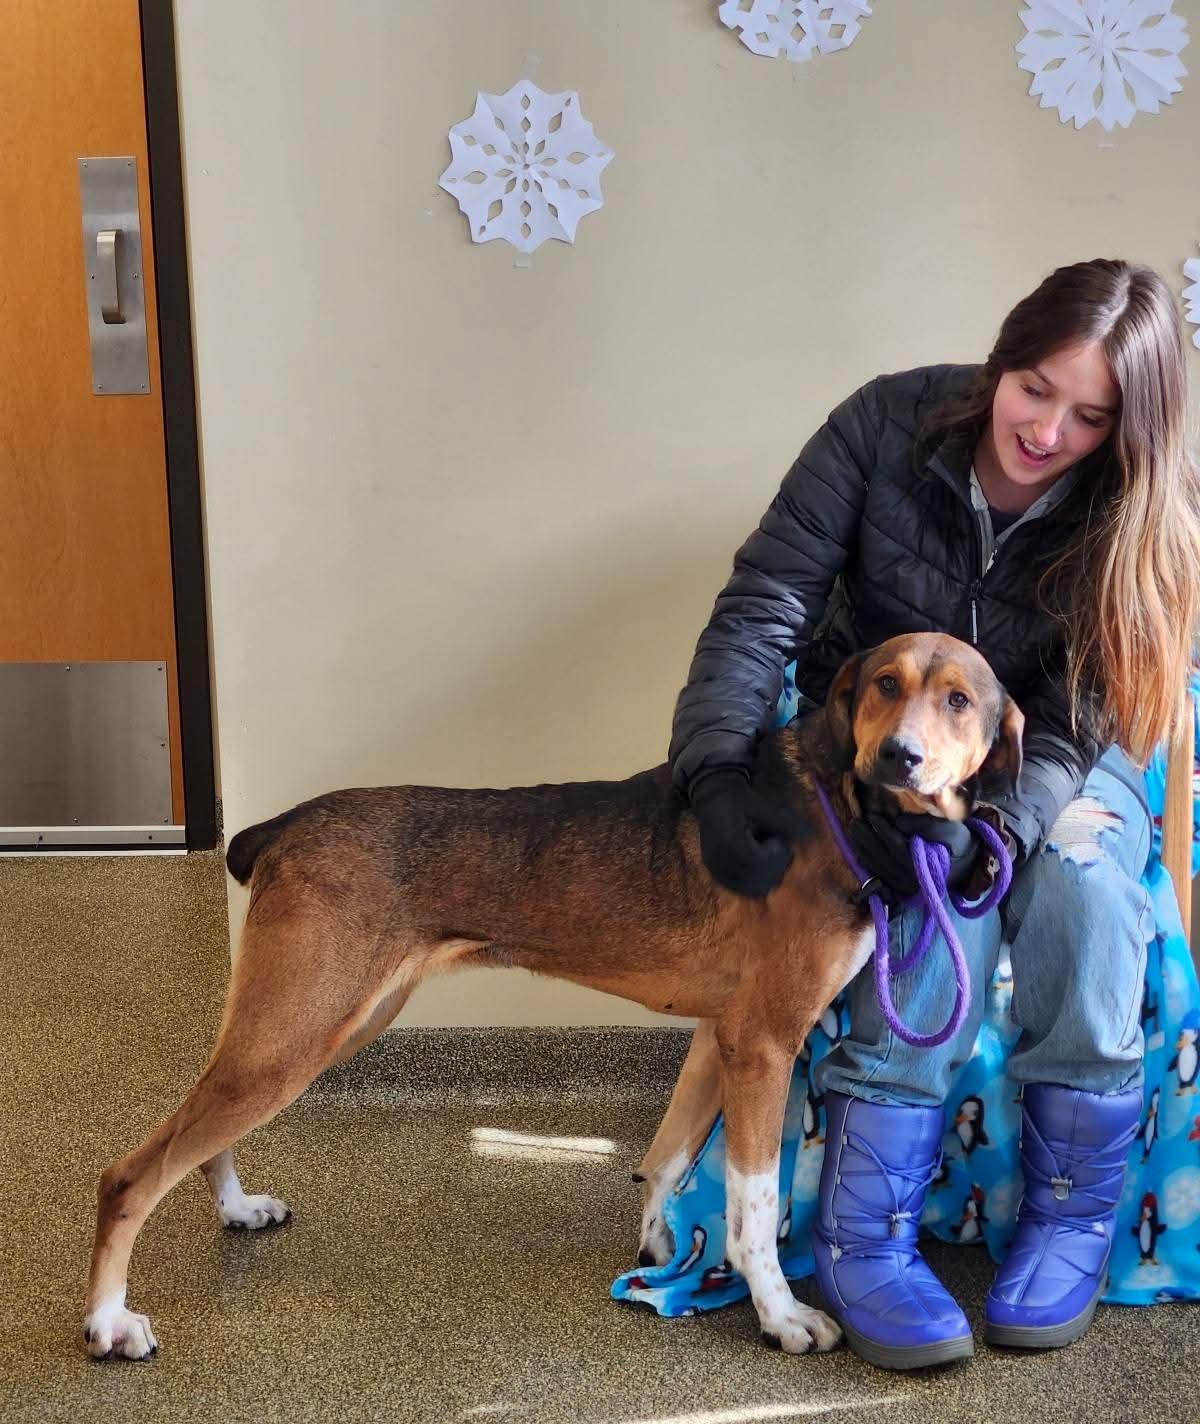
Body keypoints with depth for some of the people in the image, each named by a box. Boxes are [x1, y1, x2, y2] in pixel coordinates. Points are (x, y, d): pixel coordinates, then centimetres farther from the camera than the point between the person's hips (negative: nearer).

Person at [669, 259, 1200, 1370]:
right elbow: (764, 605, -21)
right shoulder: (893, 424, -20)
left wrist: (983, 817, -39)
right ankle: (863, 1233, -23)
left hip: (1052, 758, 1)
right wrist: (719, 771, -35)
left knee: (1080, 878, -32)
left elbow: (1071, 726, -21)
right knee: (947, 889, -32)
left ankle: (1073, 1214, -13)